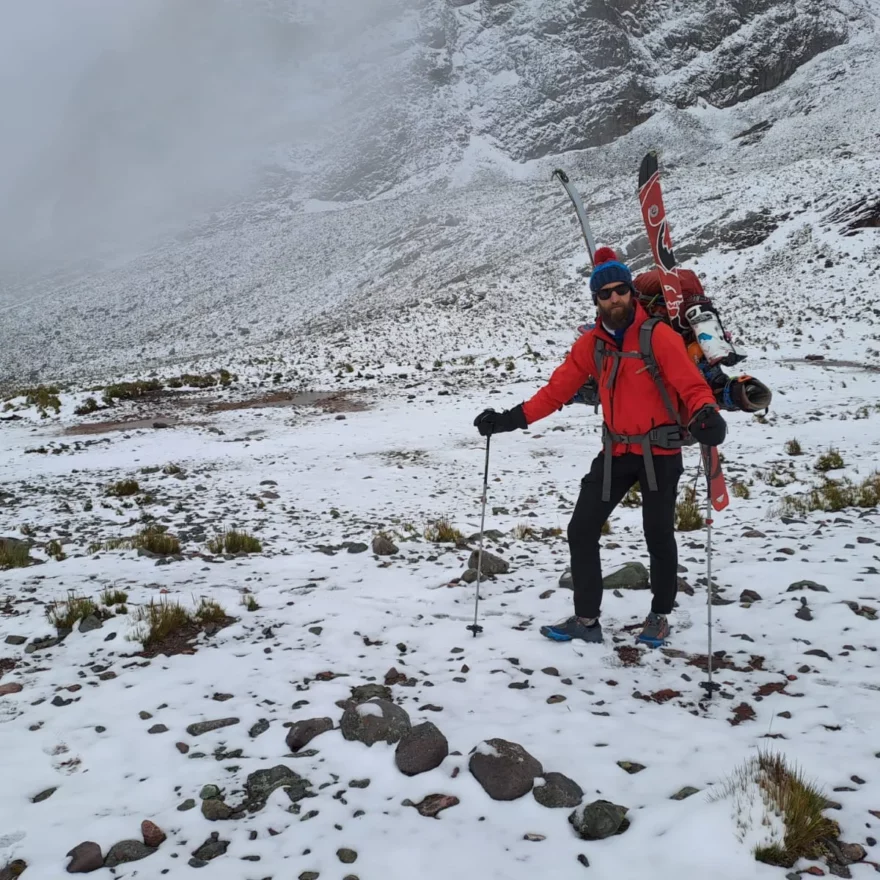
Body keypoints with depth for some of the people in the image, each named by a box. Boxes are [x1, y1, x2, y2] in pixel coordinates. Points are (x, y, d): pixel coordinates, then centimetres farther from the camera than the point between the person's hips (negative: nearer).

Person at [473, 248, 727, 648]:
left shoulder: (658, 335, -14)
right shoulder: (590, 344, 1)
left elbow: (691, 385, -18)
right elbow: (557, 390, 2)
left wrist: (706, 415, -40)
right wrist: (512, 418, -8)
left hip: (659, 452, -4)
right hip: (615, 452, 5)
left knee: (658, 536, 7)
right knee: (581, 531, 2)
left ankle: (659, 616, 31)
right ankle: (586, 619, 16)